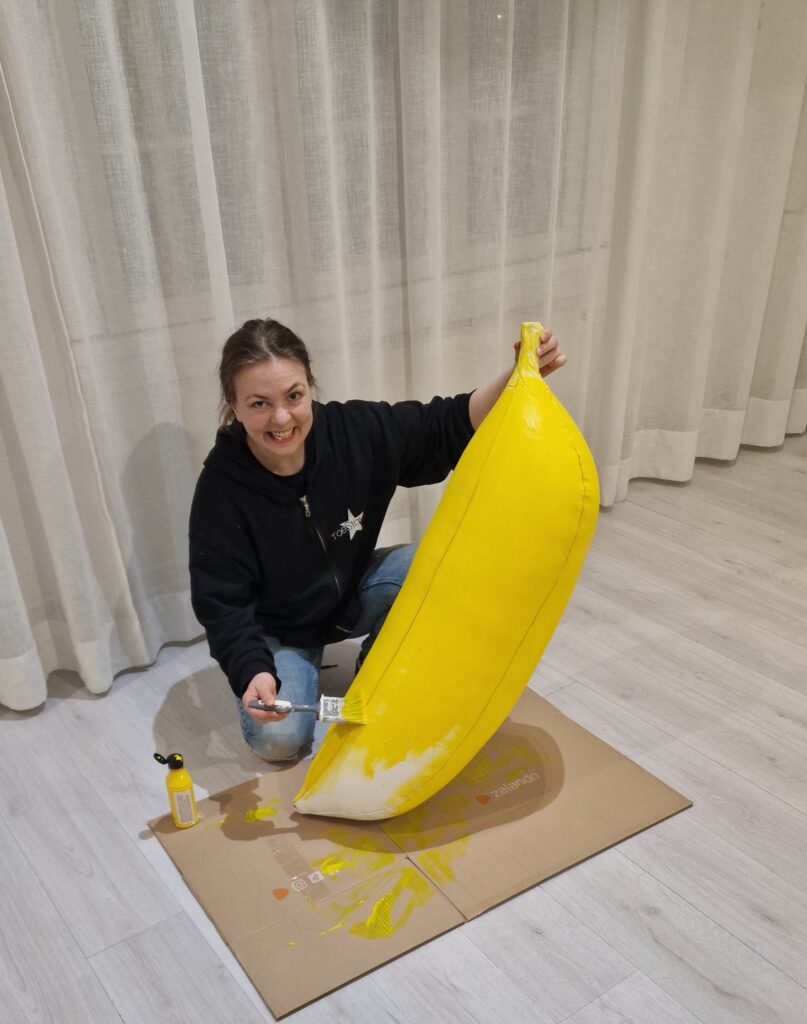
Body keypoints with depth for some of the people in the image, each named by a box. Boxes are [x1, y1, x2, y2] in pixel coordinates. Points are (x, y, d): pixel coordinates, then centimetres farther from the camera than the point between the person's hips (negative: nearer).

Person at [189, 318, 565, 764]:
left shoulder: (354, 430, -20)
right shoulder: (221, 488, -26)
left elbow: (450, 427, -14)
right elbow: (223, 605, -22)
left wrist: (519, 376, -30)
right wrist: (253, 672, -39)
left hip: (352, 595, 3)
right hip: (276, 631, -3)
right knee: (279, 739, -25)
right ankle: (301, 667, 9)